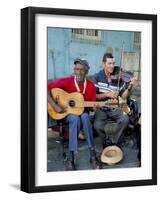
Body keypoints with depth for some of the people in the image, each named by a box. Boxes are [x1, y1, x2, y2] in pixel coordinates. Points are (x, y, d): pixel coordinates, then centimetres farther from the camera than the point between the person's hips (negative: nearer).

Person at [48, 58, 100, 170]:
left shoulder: (91, 86, -7)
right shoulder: (66, 82, -15)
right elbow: (47, 88, -17)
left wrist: (95, 107, -22)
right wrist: (54, 105, -24)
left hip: (82, 111, 2)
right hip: (67, 112, -2)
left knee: (85, 117, -35)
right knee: (75, 119, -36)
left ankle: (93, 155, -30)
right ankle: (71, 158, -31)